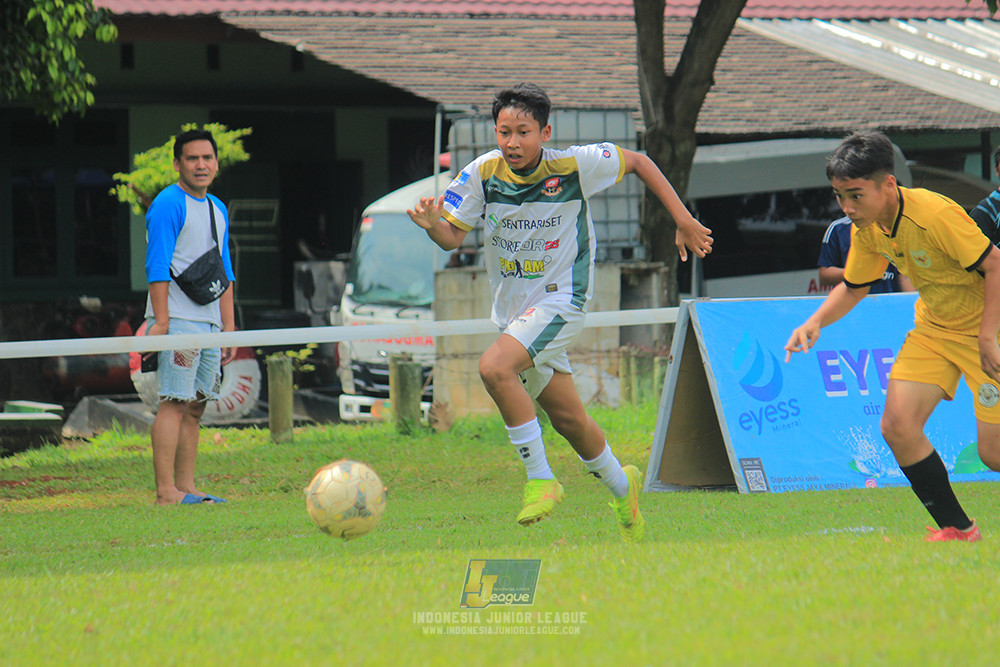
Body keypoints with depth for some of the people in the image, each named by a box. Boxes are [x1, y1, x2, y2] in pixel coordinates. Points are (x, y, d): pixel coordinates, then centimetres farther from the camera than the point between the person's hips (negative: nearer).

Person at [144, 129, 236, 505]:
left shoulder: (218, 210, 19)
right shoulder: (168, 205, -6)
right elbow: (157, 266, -12)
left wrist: (229, 326, 16)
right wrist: (161, 322, -19)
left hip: (209, 323, 8)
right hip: (178, 321, -8)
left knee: (195, 407, 6)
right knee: (174, 403, -12)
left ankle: (186, 488, 8)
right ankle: (166, 492, -15)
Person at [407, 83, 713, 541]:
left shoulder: (573, 166, -16)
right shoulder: (484, 173, -8)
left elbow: (637, 162, 0)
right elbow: (452, 237, -5)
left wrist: (683, 221, 0)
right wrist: (433, 224, -29)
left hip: (559, 300, -5)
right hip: (511, 309, 5)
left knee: (494, 367, -29)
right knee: (568, 420, 14)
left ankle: (541, 479, -18)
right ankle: (621, 486, 40)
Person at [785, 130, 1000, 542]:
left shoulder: (935, 216, -29)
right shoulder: (867, 231, -5)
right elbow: (853, 287, 12)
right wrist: (816, 322, -5)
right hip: (933, 328, 7)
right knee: (897, 426, -9)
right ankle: (956, 529, 3)